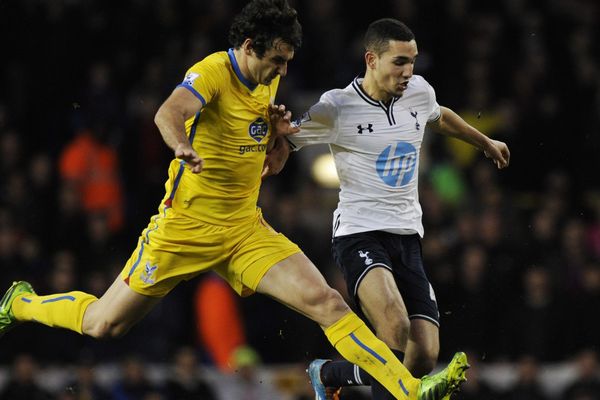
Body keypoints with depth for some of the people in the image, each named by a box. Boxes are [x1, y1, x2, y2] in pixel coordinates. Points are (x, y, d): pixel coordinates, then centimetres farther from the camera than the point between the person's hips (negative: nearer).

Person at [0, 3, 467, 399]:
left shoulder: (268, 82, 6)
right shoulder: (213, 72, -17)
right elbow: (168, 113, -39)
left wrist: (279, 135, -3)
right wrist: (183, 147, -61)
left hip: (246, 230, 5)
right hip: (186, 226, -5)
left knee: (325, 302, -12)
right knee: (104, 324, 6)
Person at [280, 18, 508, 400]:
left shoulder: (419, 92, 7)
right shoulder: (337, 107, -9)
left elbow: (441, 117, 31)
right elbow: (282, 146, 2)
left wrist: (487, 143, 47)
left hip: (408, 238, 6)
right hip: (360, 235, -6)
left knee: (424, 358, -5)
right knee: (396, 327, -33)